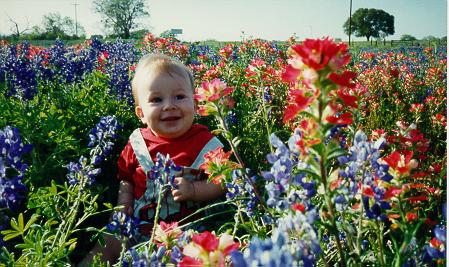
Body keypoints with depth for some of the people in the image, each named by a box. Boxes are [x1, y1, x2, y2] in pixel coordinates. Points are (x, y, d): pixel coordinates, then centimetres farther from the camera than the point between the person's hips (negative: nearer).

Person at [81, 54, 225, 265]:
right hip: (140, 223, 4)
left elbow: (222, 182, -7)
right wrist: (123, 203, 1)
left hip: (185, 226, -3)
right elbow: (126, 179, 16)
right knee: (105, 245, -1)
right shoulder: (138, 142, 0)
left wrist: (194, 190, -22)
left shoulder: (204, 142, -9)